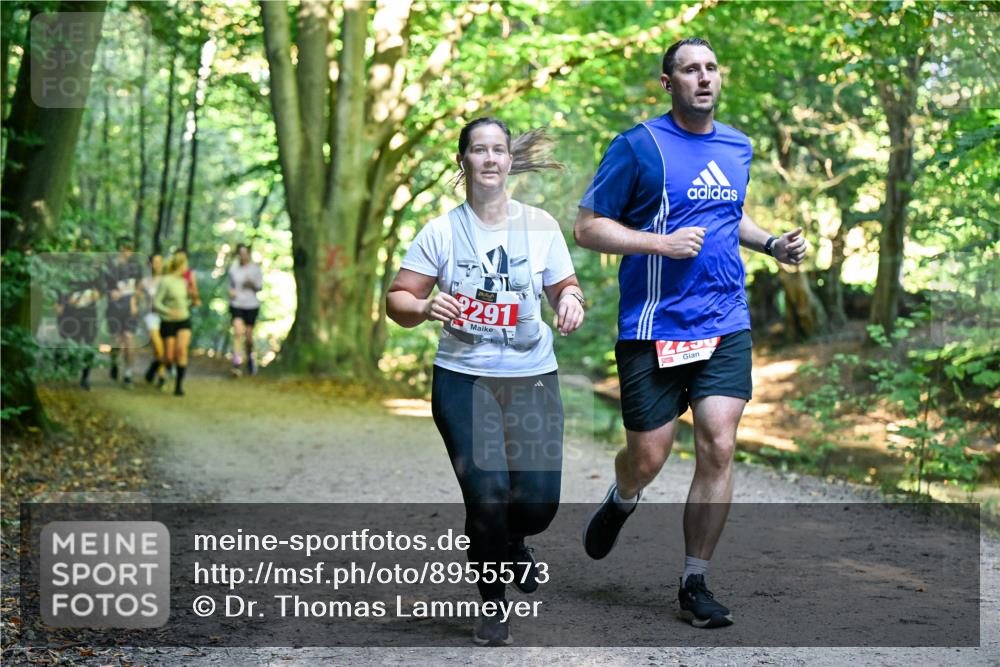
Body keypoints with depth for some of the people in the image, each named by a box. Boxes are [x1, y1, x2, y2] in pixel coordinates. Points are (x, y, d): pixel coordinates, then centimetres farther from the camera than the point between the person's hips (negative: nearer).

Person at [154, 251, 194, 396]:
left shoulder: (183, 281, 7)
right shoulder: (165, 281, -13)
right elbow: (156, 303, -17)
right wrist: (169, 311, -30)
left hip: (184, 320, 4)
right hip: (168, 322, -4)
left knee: (182, 349, -19)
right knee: (169, 358, 1)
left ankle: (179, 385, -15)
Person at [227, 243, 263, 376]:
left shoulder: (255, 267, -2)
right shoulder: (233, 268, 3)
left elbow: (260, 286, 1)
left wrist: (252, 284, -19)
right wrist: (231, 291, -5)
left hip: (251, 305, 0)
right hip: (236, 304, 0)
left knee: (248, 335, 7)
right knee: (238, 332, -17)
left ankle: (250, 356, 36)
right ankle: (236, 364, -21)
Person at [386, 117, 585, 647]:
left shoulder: (540, 225, 3)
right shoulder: (441, 232, -2)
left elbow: (565, 288, 12)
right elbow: (397, 300, 0)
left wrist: (571, 301, -12)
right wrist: (425, 308, -22)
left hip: (533, 378, 2)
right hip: (463, 379, -2)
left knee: (540, 503, -3)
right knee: (488, 495, -12)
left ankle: (511, 544, 36)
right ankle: (492, 605, 13)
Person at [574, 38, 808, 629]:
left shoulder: (738, 148, 12)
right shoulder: (639, 146, -5)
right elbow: (588, 227, -5)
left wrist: (771, 242, 11)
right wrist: (662, 242, -17)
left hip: (726, 325, 4)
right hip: (654, 329, -4)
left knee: (718, 450, -6)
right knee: (648, 458, 2)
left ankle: (695, 585, 7)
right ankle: (621, 502, 40)